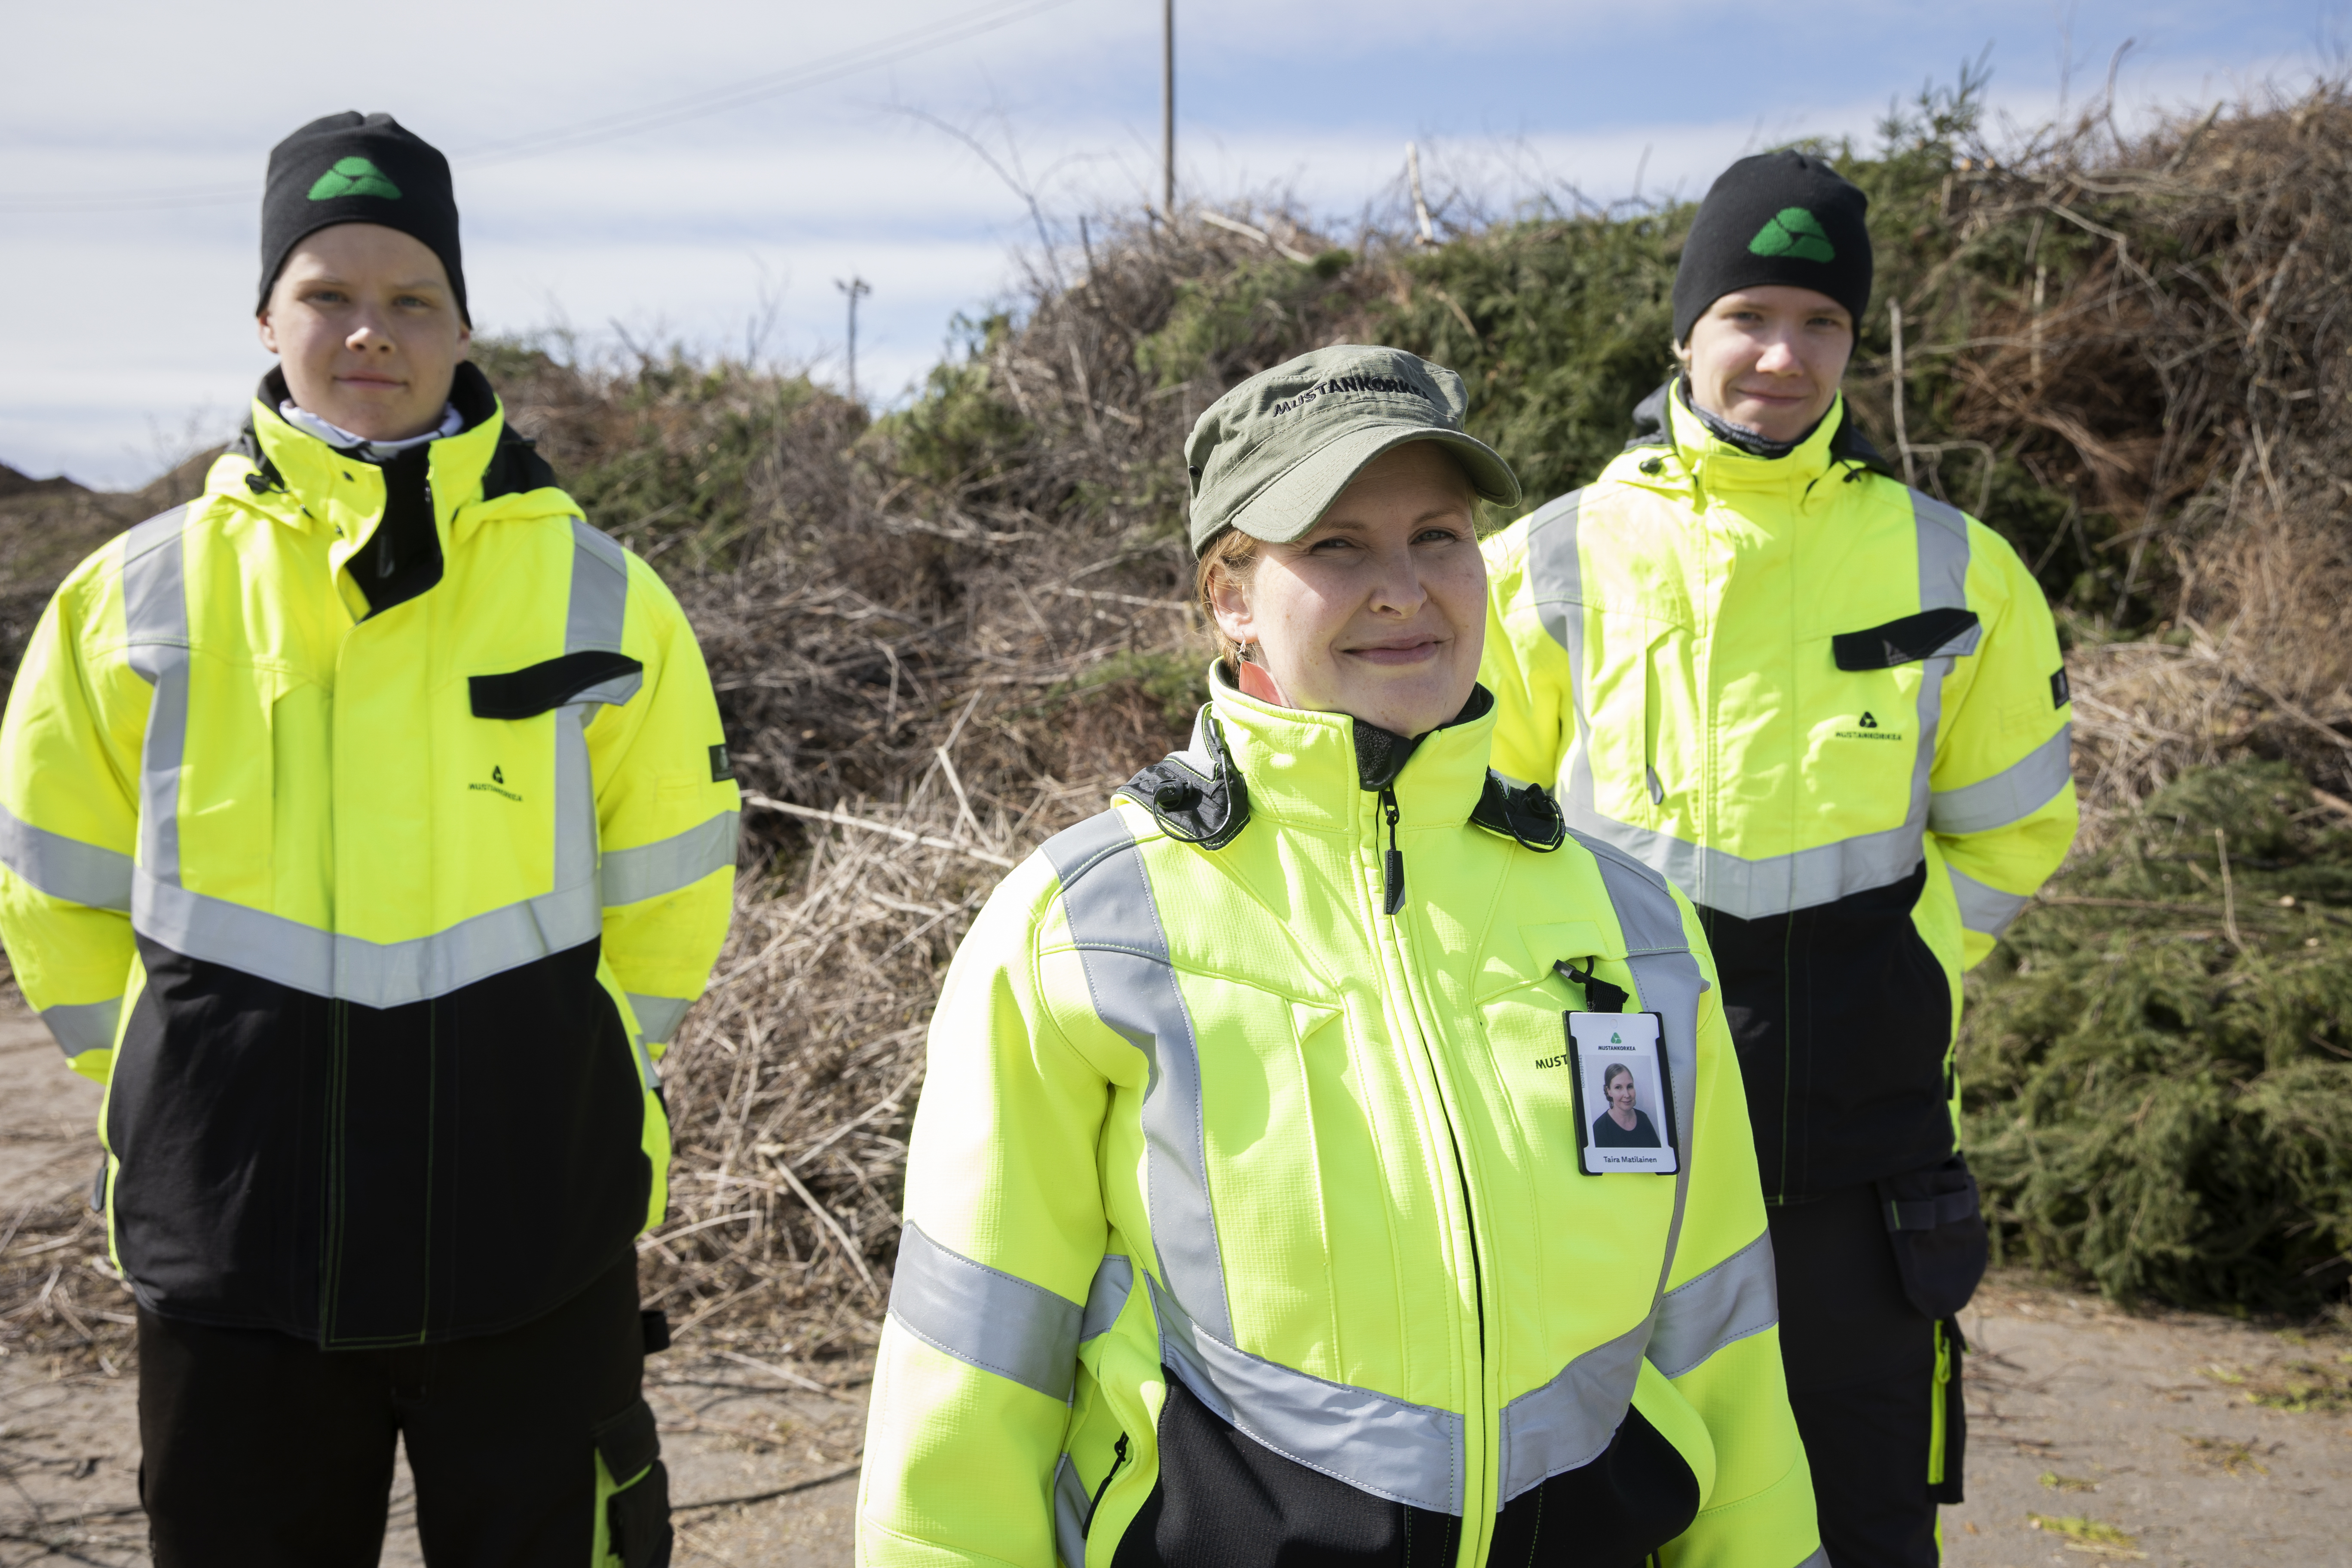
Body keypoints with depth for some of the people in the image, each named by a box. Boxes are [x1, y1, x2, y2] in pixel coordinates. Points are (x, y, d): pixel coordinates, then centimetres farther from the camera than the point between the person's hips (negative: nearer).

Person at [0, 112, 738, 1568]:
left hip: (534, 1245, -1)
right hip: (235, 1250, 1)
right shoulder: (133, 598, -1)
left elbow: (666, 894, 8)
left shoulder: (598, 595, -2)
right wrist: (210, 1088, 9)